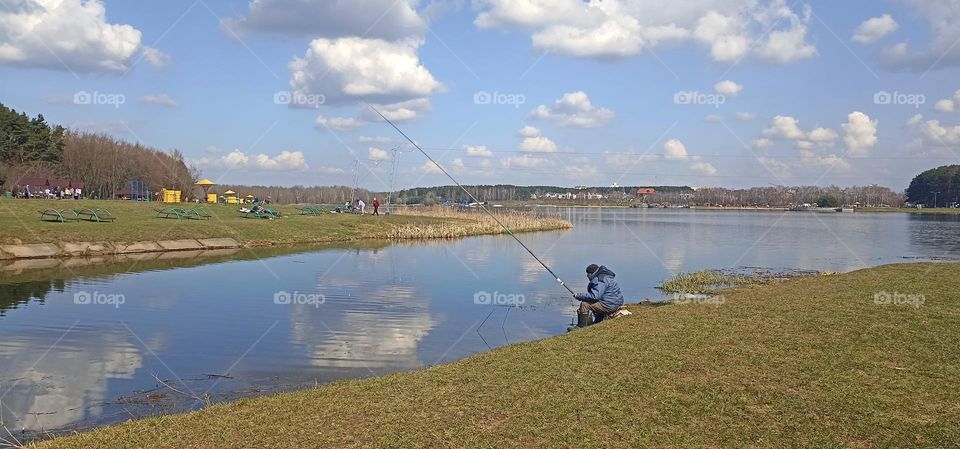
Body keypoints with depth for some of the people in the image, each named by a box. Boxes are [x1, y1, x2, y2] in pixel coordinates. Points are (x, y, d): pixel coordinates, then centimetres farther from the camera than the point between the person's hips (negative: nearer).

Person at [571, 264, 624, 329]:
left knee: (584, 304, -13)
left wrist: (579, 296, -18)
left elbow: (594, 296, -26)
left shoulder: (600, 280, -19)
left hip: (610, 305, -11)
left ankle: (581, 327, -7)